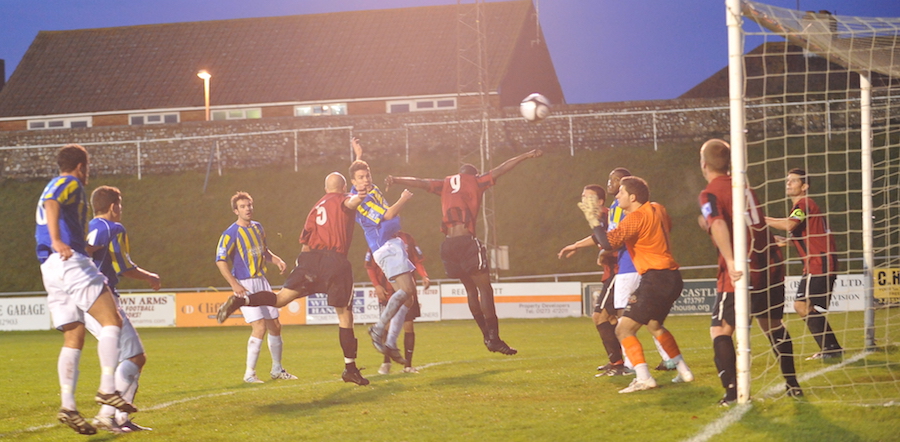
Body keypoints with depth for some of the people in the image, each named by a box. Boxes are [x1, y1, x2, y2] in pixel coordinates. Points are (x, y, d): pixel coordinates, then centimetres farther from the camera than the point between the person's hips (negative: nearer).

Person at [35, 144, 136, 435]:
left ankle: (68, 406, -5)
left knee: (74, 338, 5)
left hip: (49, 268, 9)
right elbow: (51, 203, -21)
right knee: (111, 321, -12)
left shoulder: (53, 186, 29)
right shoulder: (70, 183, 0)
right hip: (71, 262, -9)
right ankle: (107, 389, -21)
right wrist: (57, 240, -36)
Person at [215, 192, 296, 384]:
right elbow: (220, 261, -15)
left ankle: (277, 369, 25)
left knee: (275, 326, 9)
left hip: (262, 282, 7)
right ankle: (249, 373, -7)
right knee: (259, 327, -17)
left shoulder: (258, 228, 10)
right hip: (245, 285, -7)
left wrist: (276, 259, 3)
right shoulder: (231, 234, -12)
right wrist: (234, 285, -23)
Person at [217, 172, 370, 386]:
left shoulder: (317, 207, 24)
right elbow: (351, 202, -19)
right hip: (336, 260, -5)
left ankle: (241, 300, -26)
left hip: (311, 257, 5)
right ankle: (350, 368, 6)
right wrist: (359, 197, 1)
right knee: (344, 314, 3)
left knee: (281, 298, 0)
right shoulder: (342, 200, 8)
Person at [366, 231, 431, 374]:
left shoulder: (406, 238, 6)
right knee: (390, 325, -9)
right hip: (386, 291, -2)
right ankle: (386, 362, 3)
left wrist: (424, 276, -9)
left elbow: (418, 261, 8)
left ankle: (408, 365, 7)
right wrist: (377, 285, -9)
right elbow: (370, 267, 4)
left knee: (408, 326, 0)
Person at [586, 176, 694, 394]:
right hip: (672, 278, 10)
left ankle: (643, 378, -20)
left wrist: (594, 220, -12)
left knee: (624, 329, -9)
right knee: (654, 325, 31)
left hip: (655, 277, -10)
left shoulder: (636, 218, -14)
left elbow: (608, 242, -25)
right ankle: (683, 370, 32)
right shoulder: (657, 210, 12)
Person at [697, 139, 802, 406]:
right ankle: (792, 384, 27)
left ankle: (732, 391, -11)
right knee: (772, 324, 23)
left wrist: (730, 261, -36)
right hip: (771, 265, 7)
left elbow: (718, 225, -24)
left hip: (742, 272, -7)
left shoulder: (710, 194, -5)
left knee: (720, 329, 1)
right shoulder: (745, 188, 15)